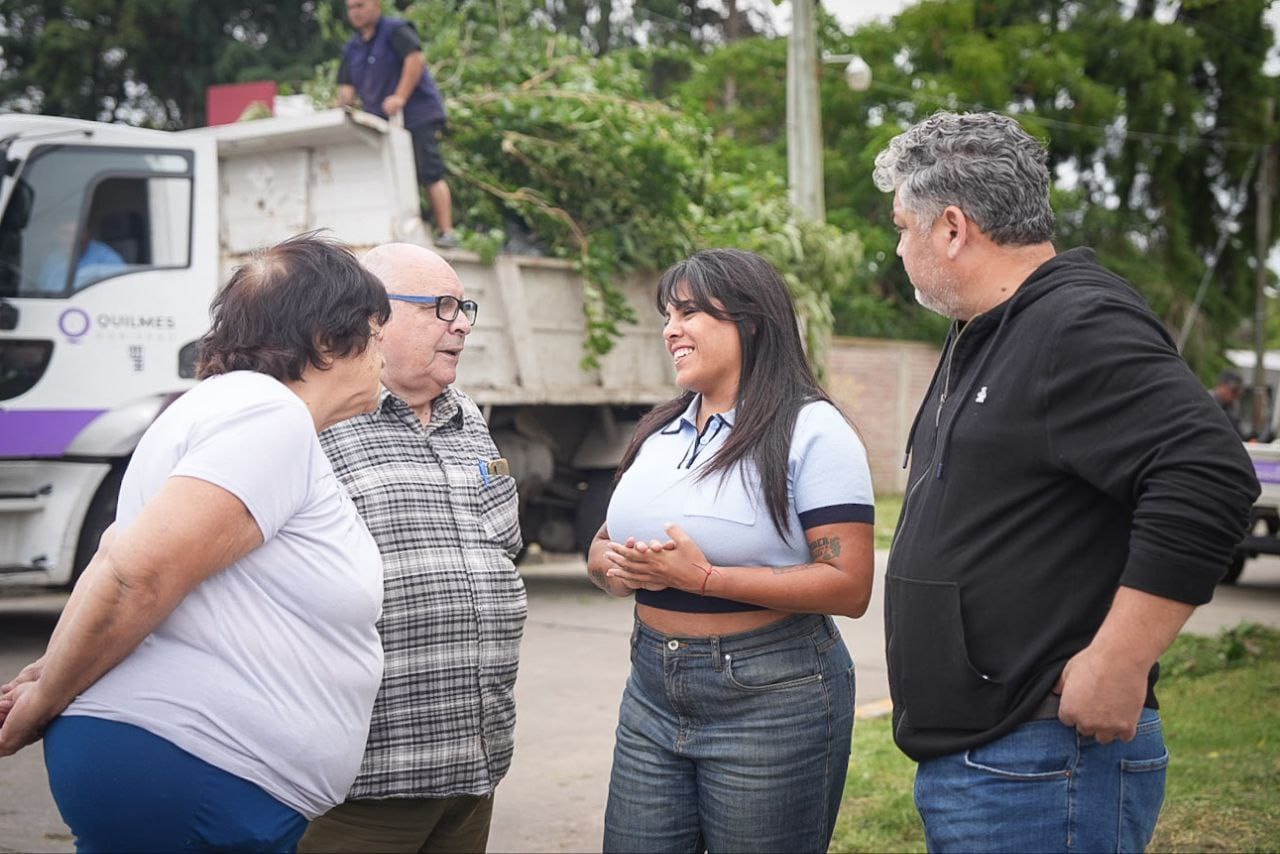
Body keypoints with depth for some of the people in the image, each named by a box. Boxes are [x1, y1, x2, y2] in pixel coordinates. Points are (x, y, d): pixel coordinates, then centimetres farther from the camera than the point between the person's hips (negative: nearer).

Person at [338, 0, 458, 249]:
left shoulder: (395, 31, -4)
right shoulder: (352, 49, 17)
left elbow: (416, 59, -18)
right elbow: (347, 86, 14)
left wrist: (400, 97, -25)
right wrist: (342, 111, -7)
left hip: (418, 116, -8)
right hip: (381, 123, 8)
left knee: (430, 175, -11)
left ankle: (446, 232, -12)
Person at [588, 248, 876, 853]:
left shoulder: (812, 430, -10)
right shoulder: (659, 431, 11)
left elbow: (849, 587, -17)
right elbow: (604, 543, 19)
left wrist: (705, 577, -22)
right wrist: (613, 567, -7)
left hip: (773, 697, -6)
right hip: (652, 693, 6)